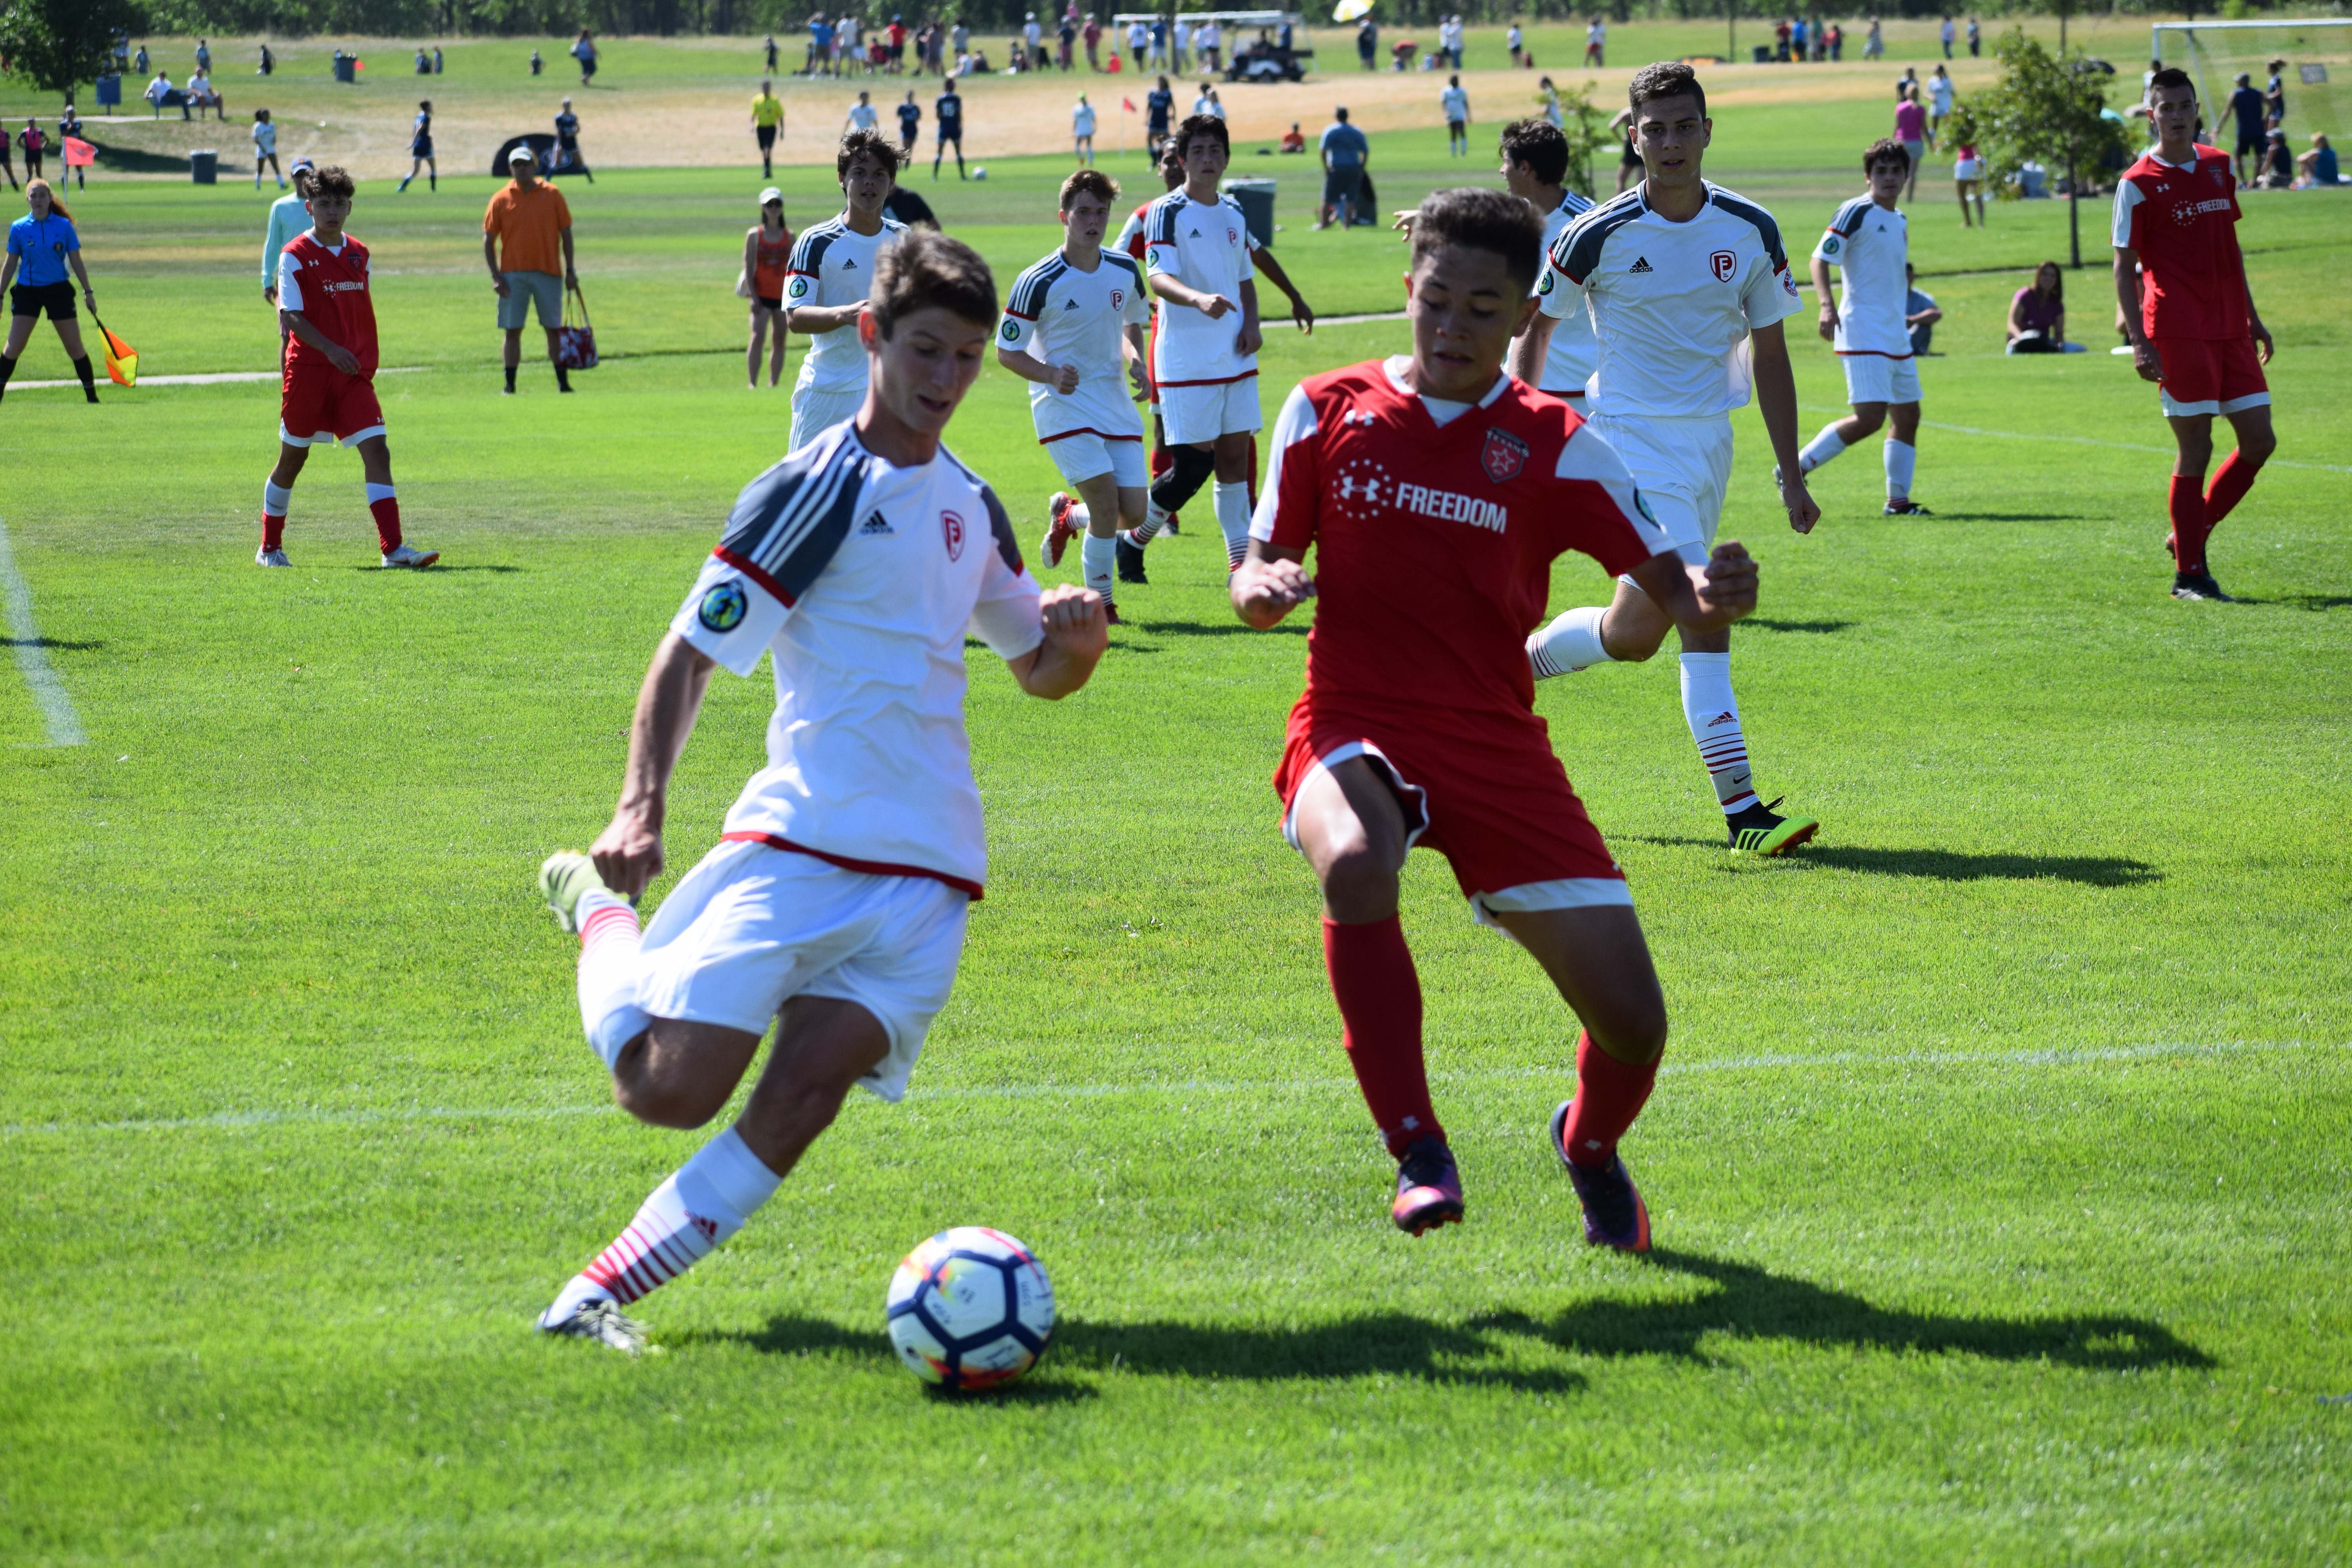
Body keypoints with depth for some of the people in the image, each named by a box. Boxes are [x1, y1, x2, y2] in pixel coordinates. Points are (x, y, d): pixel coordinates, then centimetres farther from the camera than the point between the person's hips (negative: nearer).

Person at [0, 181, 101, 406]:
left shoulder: (64, 226, -2)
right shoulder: (18, 228, -1)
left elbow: (76, 261, 5)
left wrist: (88, 292, 5)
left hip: (58, 290, 0)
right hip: (27, 291, 0)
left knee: (75, 346, 1)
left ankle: (92, 396, 11)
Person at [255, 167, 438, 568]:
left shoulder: (359, 254, 11)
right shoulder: (295, 256, -6)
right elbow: (291, 315, -14)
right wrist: (329, 348, -27)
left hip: (353, 373, 4)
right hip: (308, 369, -4)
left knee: (377, 451, -10)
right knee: (293, 458, 7)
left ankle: (392, 547, -16)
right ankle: (270, 547, 23)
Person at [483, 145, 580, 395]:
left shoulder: (551, 194, 3)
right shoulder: (501, 200, 2)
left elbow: (566, 233, 6)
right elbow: (488, 239, 3)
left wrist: (570, 270, 1)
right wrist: (495, 276, -5)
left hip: (548, 273, 0)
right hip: (513, 275, 0)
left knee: (554, 329, 4)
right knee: (512, 331, 0)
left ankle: (563, 382, 9)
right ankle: (510, 385, 5)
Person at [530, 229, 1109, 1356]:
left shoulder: (971, 505, 17)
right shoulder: (814, 491, -4)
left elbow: (1038, 672, 29)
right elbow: (688, 655, -5)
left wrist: (1078, 639, 4)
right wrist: (641, 805, -19)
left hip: (929, 870, 5)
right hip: (798, 841, -5)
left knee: (799, 1101, -14)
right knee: (669, 1087, -13)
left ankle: (602, 1292, -9)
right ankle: (600, 910, 16)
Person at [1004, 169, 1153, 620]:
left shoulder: (1126, 270, 2)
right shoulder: (1039, 282, -15)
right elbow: (1007, 351, -7)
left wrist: (1135, 359, 0)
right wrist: (1052, 375, -24)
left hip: (1114, 399, 5)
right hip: (1064, 402, -5)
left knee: (1133, 513, -1)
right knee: (1106, 500, -19)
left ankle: (1067, 515, 32)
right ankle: (1101, 601, 0)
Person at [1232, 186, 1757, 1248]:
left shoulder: (1554, 446, -1)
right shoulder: (1328, 411, 2)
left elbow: (1673, 594, -4)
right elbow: (1255, 581, 7)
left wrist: (1711, 601, -28)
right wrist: (1263, 589, -18)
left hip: (1496, 748, 1)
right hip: (1357, 731, -1)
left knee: (1632, 1023, -7)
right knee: (1354, 863, -39)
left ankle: (1590, 1149, 31)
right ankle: (1418, 1156, -27)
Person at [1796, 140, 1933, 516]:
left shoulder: (1900, 220, 16)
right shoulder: (1856, 213, -10)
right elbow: (1821, 259, -15)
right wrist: (1827, 305, -28)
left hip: (1896, 335, 9)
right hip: (1863, 333, -9)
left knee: (1908, 415, 8)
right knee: (1870, 417, -17)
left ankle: (1898, 499, 14)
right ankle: (1794, 468, -8)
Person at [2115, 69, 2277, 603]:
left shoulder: (2219, 167, 13)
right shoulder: (2139, 183, -6)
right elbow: (2124, 267, -7)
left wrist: (2252, 317, 20)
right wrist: (2139, 341, -15)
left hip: (2230, 328, 6)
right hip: (2179, 333, -6)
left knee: (2259, 441, 3)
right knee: (2196, 448, -5)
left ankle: (2194, 533, 20)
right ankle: (2188, 573, 3)